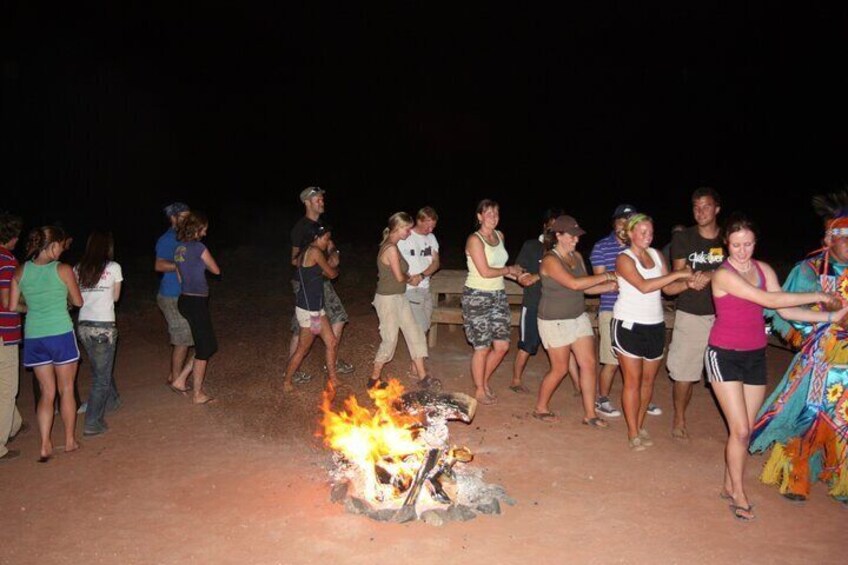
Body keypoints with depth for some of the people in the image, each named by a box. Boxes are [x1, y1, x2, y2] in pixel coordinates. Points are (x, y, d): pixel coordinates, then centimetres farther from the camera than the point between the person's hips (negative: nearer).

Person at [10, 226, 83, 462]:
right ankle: (70, 440, 21)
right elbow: (78, 302, 2)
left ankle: (45, 446, 10)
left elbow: (13, 307, 5)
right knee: (66, 390, 11)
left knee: (47, 392, 13)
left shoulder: (20, 271, 2)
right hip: (61, 334, -4)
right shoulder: (63, 269, -9)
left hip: (33, 337, 4)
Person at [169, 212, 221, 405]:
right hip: (196, 302, -8)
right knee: (204, 348, 3)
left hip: (185, 299, 8)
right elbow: (216, 270, -2)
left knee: (209, 345, 17)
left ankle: (180, 381, 18)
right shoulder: (198, 247, -14)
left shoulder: (178, 248, 11)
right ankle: (198, 394, 11)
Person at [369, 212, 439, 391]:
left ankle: (422, 376, 16)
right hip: (388, 299, -9)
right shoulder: (391, 249, -21)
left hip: (400, 297, 9)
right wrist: (411, 278, 1)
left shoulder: (392, 246, 9)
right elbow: (399, 277, -20)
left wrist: (410, 278, -3)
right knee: (390, 340, 1)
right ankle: (374, 379, 18)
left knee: (415, 334, 9)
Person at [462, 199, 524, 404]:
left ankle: (484, 381, 29)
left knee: (502, 345, 7)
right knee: (482, 347, 1)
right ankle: (479, 391, 19)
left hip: (498, 295, 7)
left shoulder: (500, 236, 9)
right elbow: (485, 272, -18)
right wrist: (510, 269, -5)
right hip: (478, 297, -7)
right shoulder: (475, 239, -13)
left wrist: (514, 274, 3)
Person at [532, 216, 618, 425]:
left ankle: (589, 414, 16)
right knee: (560, 369, 2)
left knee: (589, 363, 4)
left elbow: (587, 288, 7)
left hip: (579, 318, 7)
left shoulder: (577, 257, 5)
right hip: (555, 322, -7)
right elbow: (574, 284, -29)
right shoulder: (550, 260, -18)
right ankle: (540, 408, 23)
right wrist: (605, 276, -22)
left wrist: (613, 285, -8)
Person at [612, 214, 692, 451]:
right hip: (630, 325, -6)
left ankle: (640, 425, 26)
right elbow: (644, 286, -22)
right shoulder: (624, 258, -10)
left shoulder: (656, 254, 9)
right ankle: (633, 433, 8)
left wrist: (688, 283, -11)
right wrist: (677, 274, -21)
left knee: (648, 380, 11)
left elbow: (668, 288, 8)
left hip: (655, 325, 6)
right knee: (633, 381, -1)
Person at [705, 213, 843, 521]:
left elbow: (786, 311, 1)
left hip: (755, 356, 6)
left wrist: (832, 316, -7)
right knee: (740, 430, -6)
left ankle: (729, 486, 26)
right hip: (724, 356, -6)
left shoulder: (764, 270, 4)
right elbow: (770, 300, -22)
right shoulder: (723, 274, -17)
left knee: (745, 430, 10)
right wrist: (818, 296, -14)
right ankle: (739, 493, 12)